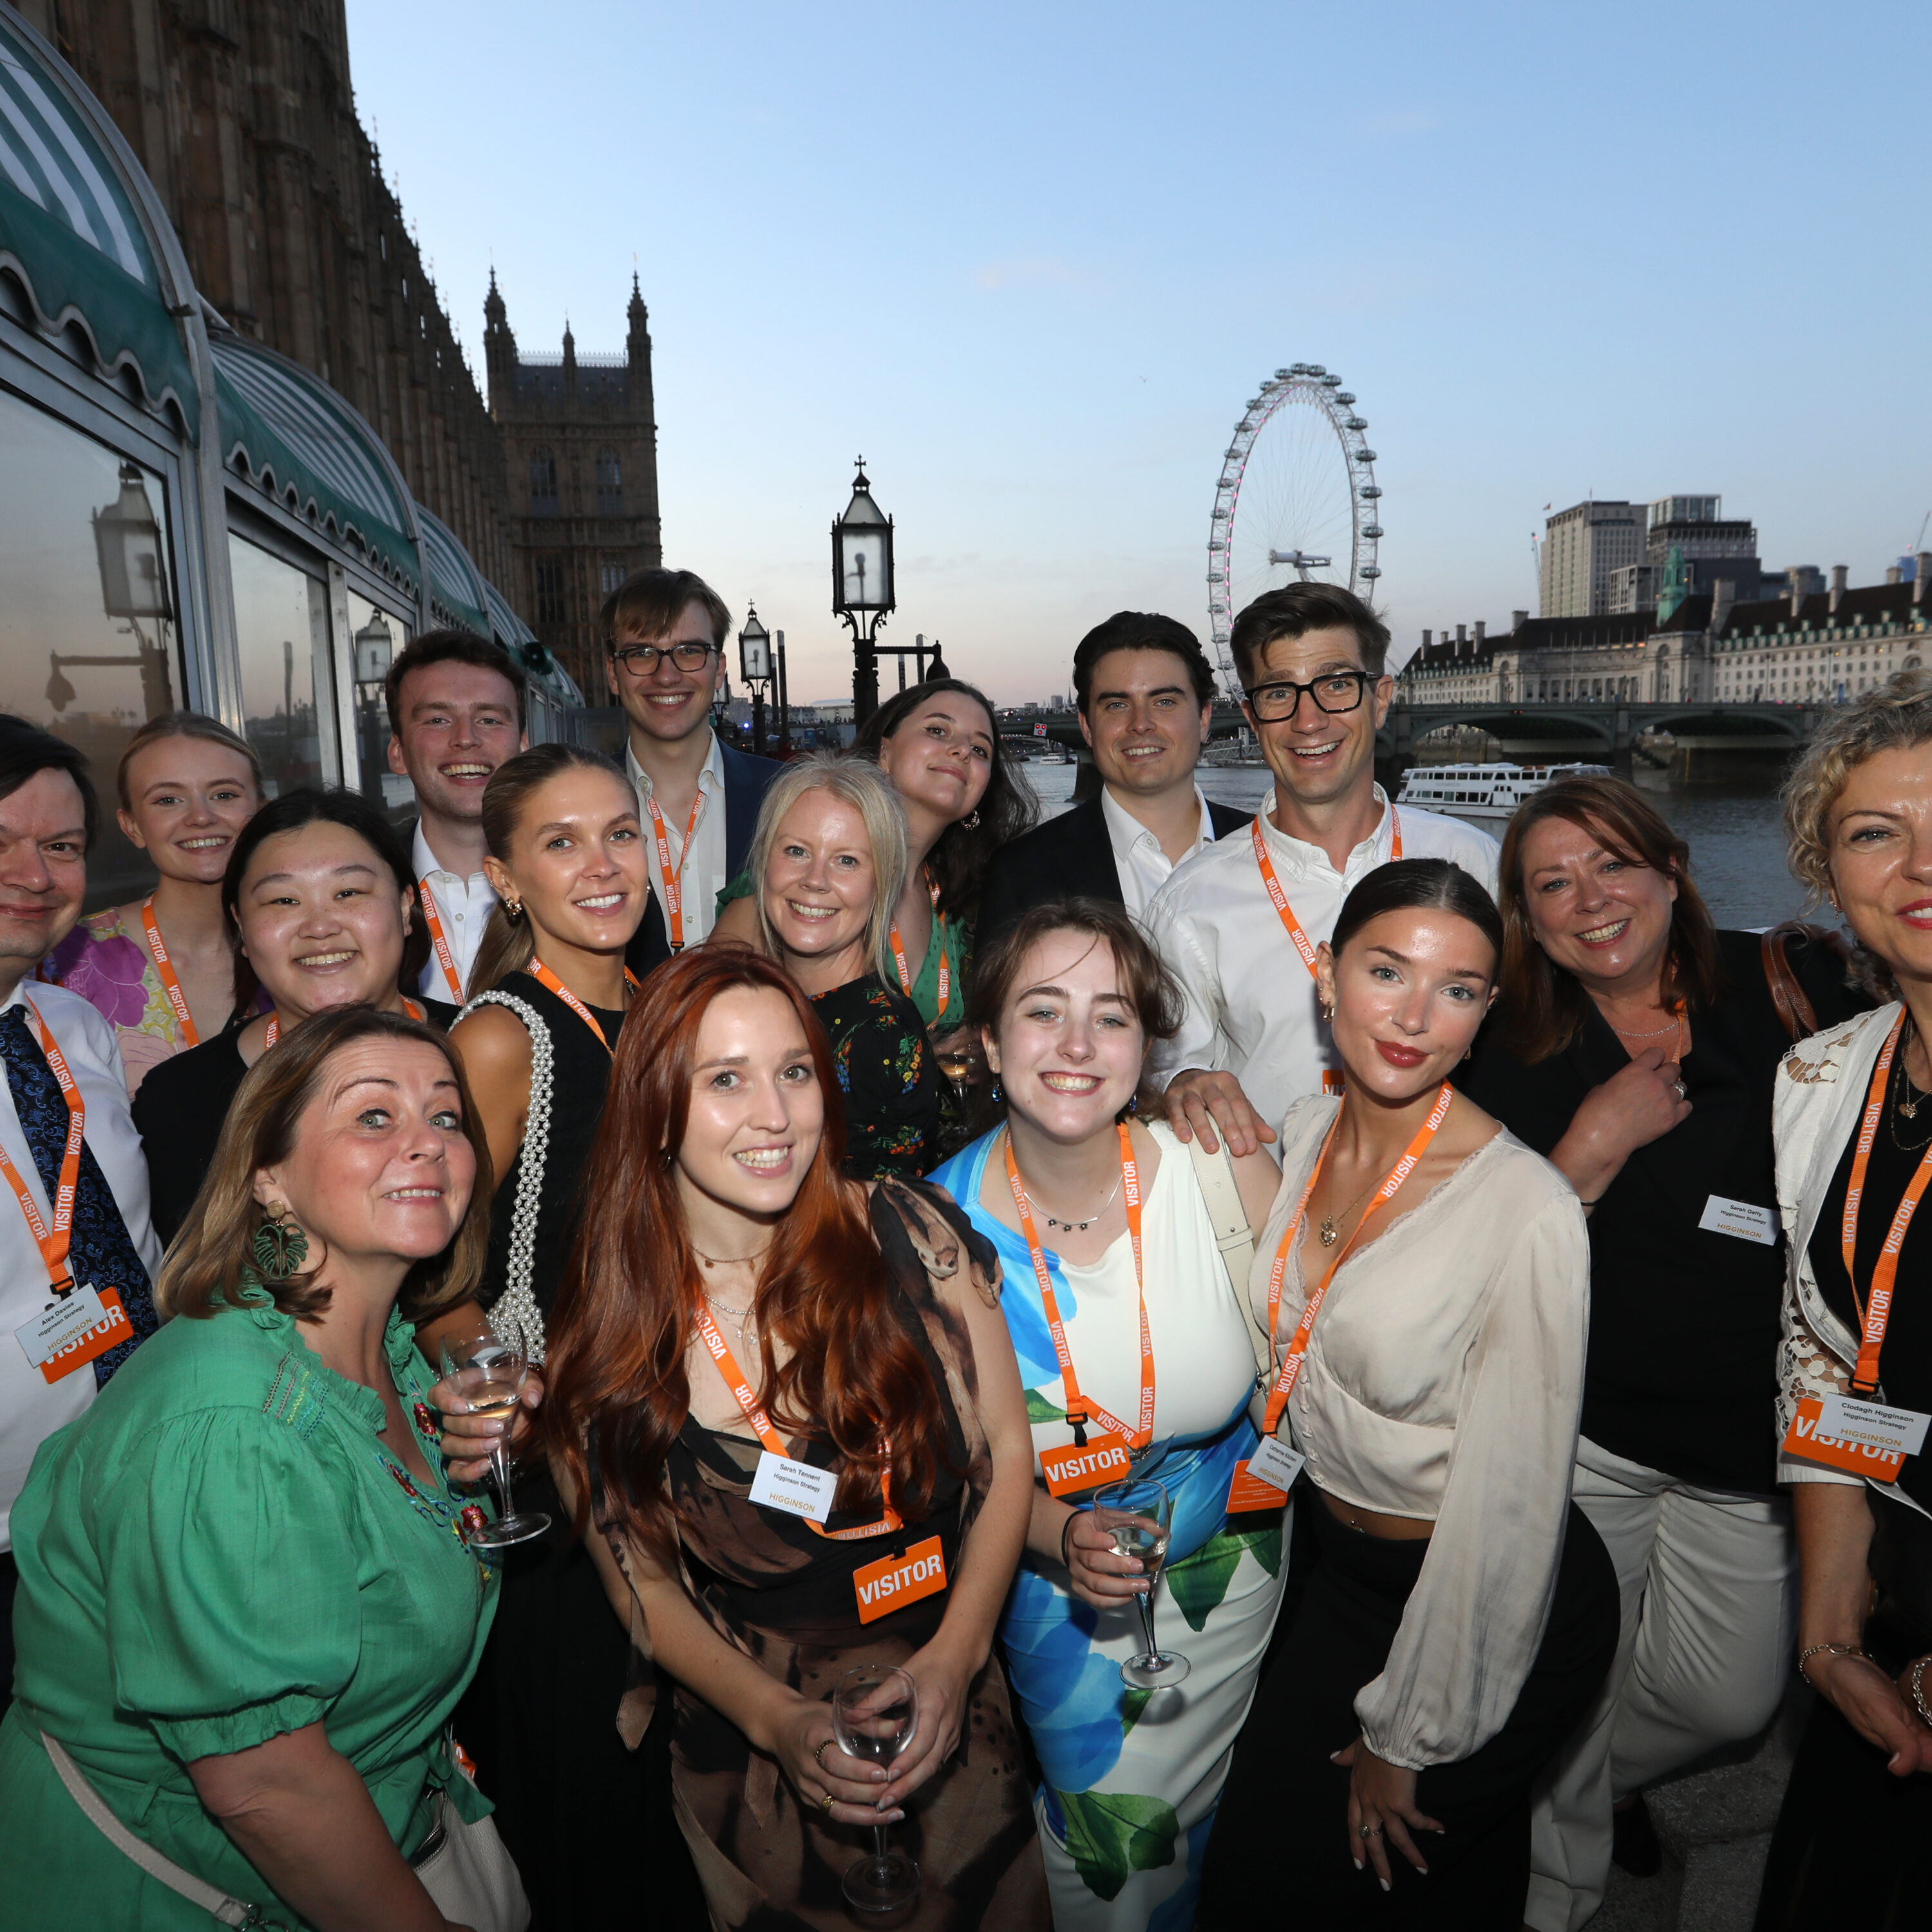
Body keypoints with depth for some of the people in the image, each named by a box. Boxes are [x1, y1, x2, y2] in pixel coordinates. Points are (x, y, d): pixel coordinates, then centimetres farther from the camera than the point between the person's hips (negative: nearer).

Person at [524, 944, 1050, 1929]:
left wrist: (952, 1659, -16)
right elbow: (644, 1584, -4)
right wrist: (780, 1720, -16)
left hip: (954, 1727, 2)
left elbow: (1006, 1459, -7)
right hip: (755, 1766, -1)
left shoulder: (910, 1233, -16)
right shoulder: (605, 1336, -15)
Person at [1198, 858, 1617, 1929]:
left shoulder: (1529, 1211, -28)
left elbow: (1510, 1503, -21)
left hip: (1497, 1614, -6)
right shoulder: (1304, 1130, -7)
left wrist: (1411, 1739, -11)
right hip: (1344, 1569, 6)